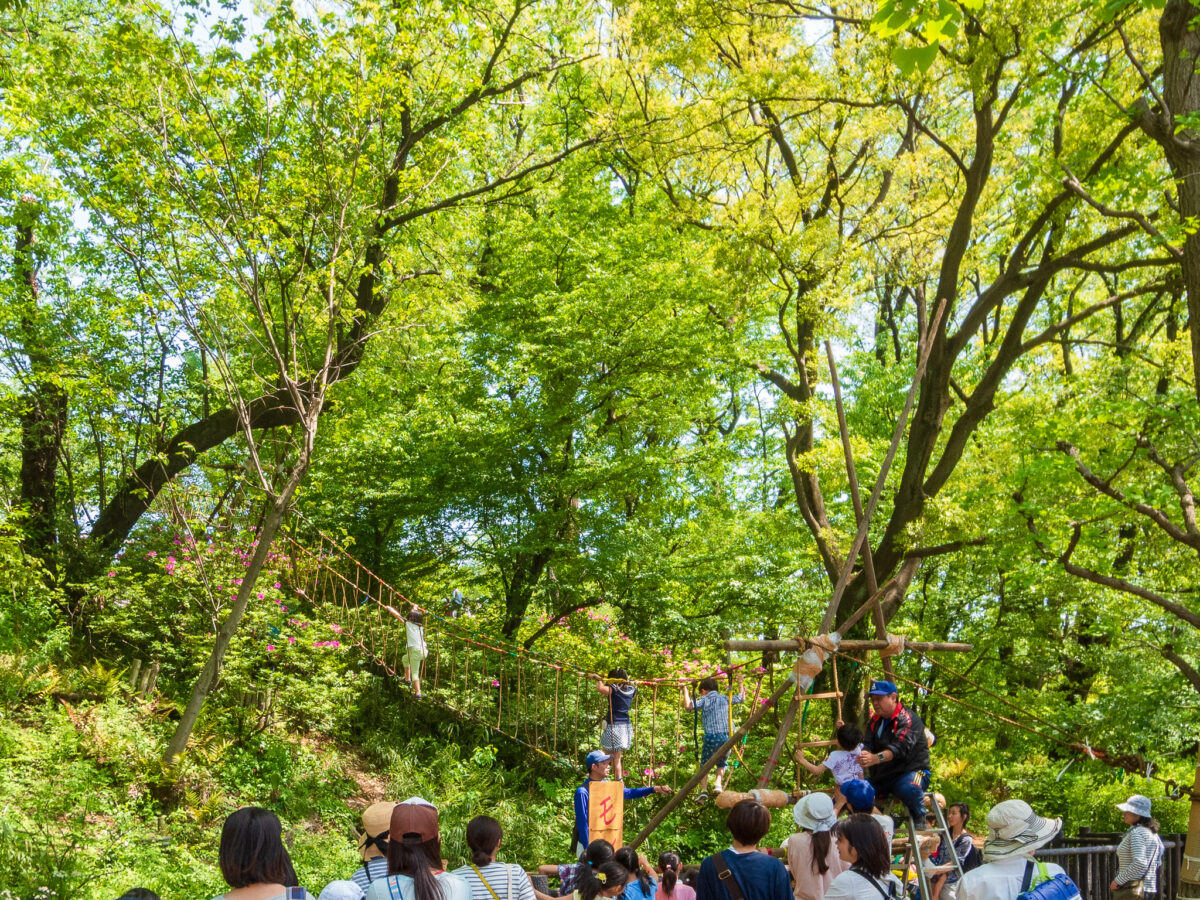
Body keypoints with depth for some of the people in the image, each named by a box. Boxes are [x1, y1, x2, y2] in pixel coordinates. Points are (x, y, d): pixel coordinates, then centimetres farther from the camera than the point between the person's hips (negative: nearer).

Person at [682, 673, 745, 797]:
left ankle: (704, 790, -3)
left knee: (705, 764, 12)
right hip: (726, 737, 3)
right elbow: (741, 698, 32)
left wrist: (685, 689, -1)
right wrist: (740, 684, 45)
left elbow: (688, 706, -11)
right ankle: (718, 784, 2)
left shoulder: (704, 699, 4)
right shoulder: (725, 698, 16)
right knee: (722, 763, 23)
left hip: (711, 737, -3)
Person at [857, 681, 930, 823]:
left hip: (911, 771, -7)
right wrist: (864, 754, -28)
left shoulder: (907, 719, -13)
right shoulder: (875, 721, 12)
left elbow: (900, 747, -29)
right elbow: (867, 743, -1)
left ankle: (920, 822, -12)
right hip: (881, 774, 8)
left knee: (909, 789, -39)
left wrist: (876, 758, -47)